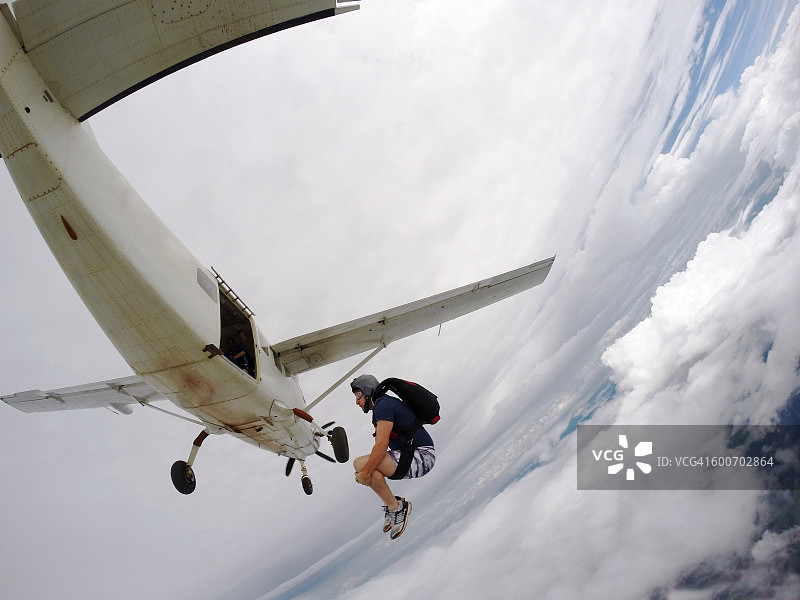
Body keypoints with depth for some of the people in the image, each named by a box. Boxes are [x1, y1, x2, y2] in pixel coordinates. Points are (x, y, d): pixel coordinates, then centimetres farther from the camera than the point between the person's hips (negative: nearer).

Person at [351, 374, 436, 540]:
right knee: (359, 464, 6)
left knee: (362, 464, -22)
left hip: (422, 457, -10)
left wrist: (366, 473, -17)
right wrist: (365, 471, 12)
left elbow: (382, 445, -23)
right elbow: (380, 447, 20)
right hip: (408, 455, 10)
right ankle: (390, 504, 10)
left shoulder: (383, 405, -14)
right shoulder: (381, 406, 17)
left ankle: (396, 507, -9)